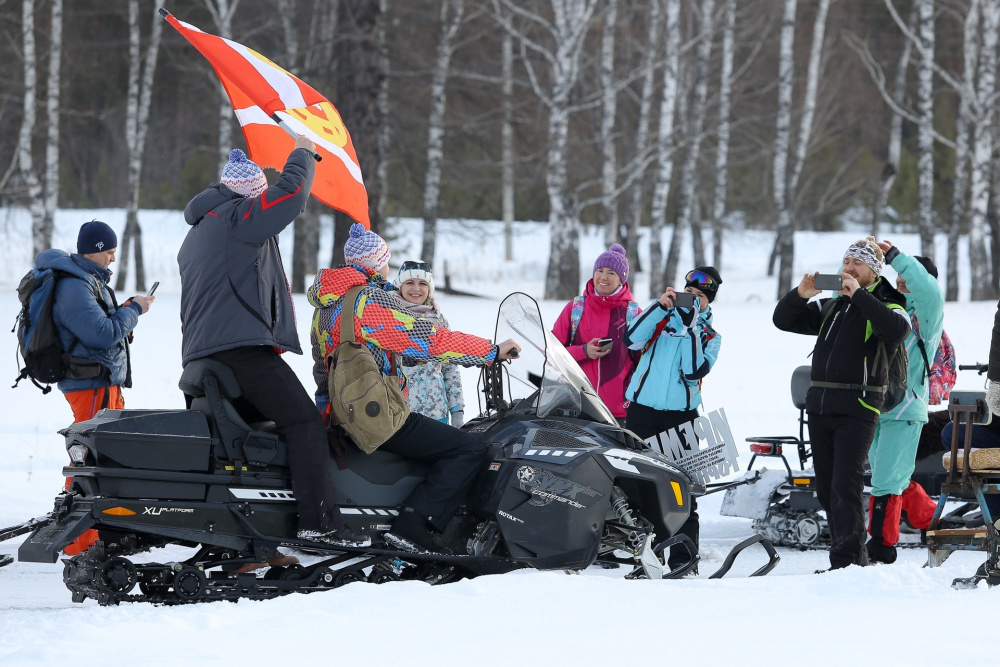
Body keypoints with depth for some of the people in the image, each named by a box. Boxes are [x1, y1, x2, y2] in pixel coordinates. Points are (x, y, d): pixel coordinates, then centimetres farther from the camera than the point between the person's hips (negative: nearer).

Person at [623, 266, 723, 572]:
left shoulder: (710, 336, 10)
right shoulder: (662, 317, 10)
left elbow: (694, 371, -9)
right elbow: (632, 339, -9)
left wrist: (691, 327, -11)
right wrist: (660, 306, -13)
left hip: (681, 416, 0)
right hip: (641, 411, 0)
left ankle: (682, 555, -2)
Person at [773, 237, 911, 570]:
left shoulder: (886, 306, 0)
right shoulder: (829, 307, 19)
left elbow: (897, 330, -23)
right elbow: (783, 320, 19)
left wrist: (858, 295, -20)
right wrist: (799, 295, -1)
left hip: (857, 408, -7)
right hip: (820, 406, 7)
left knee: (845, 487, -15)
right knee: (826, 489, 9)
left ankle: (848, 560, -16)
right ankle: (851, 556, 17)